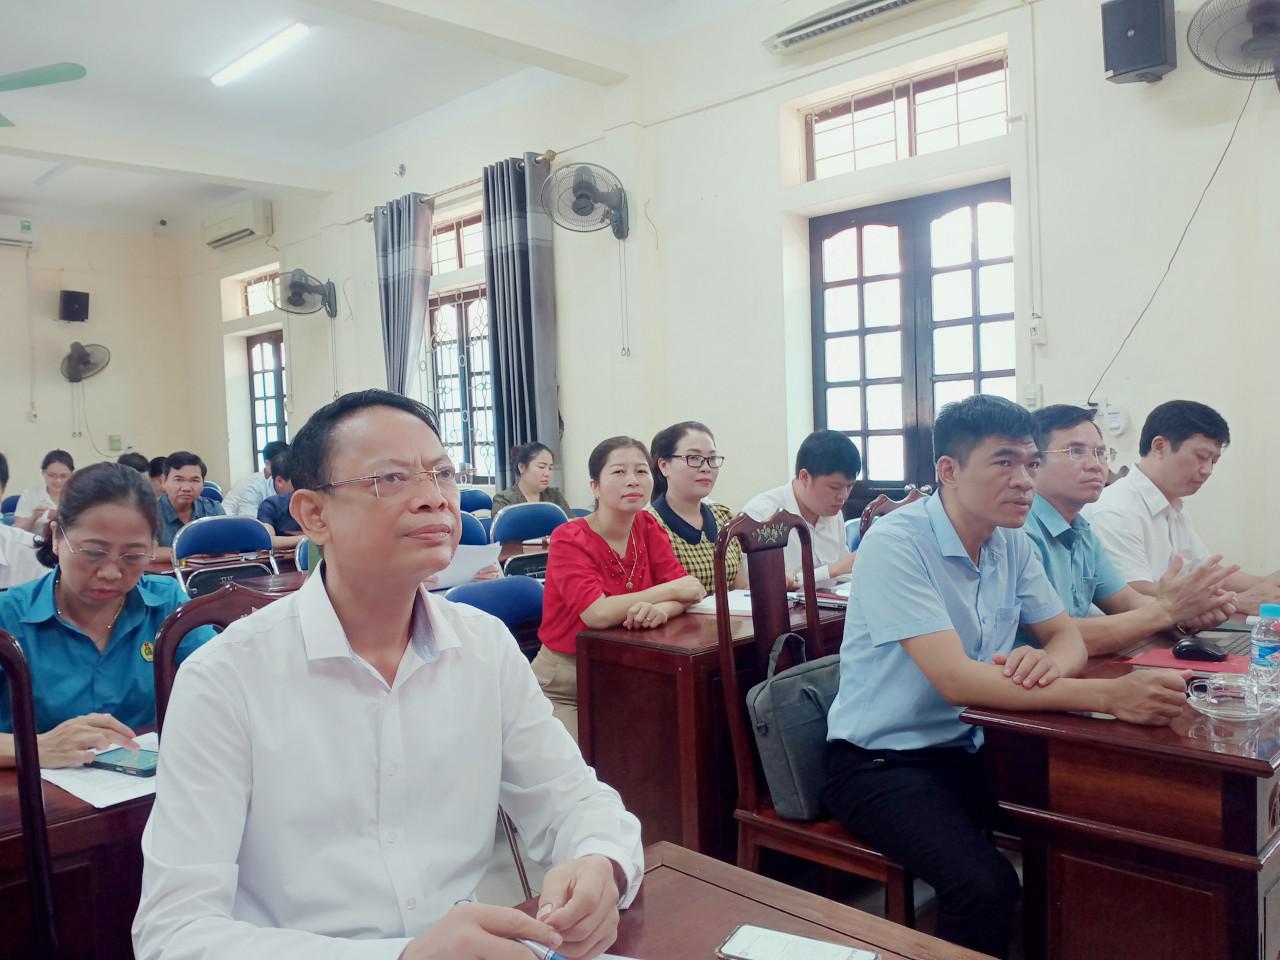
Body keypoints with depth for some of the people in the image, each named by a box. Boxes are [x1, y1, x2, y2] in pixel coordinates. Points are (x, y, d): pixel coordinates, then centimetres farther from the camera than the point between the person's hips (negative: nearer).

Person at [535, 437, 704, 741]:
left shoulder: (648, 527, 1)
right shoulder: (568, 539, -16)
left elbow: (686, 592, -7)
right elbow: (598, 614, -29)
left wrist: (661, 610, -30)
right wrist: (670, 591, -19)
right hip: (564, 684, -4)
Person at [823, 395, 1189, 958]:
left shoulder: (1012, 545, 3)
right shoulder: (896, 545, -21)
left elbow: (1068, 638, 7)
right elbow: (956, 680, -28)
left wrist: (1050, 661, -19)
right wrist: (1110, 695, -34)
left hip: (966, 749, 7)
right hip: (880, 762, -7)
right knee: (986, 886, -28)